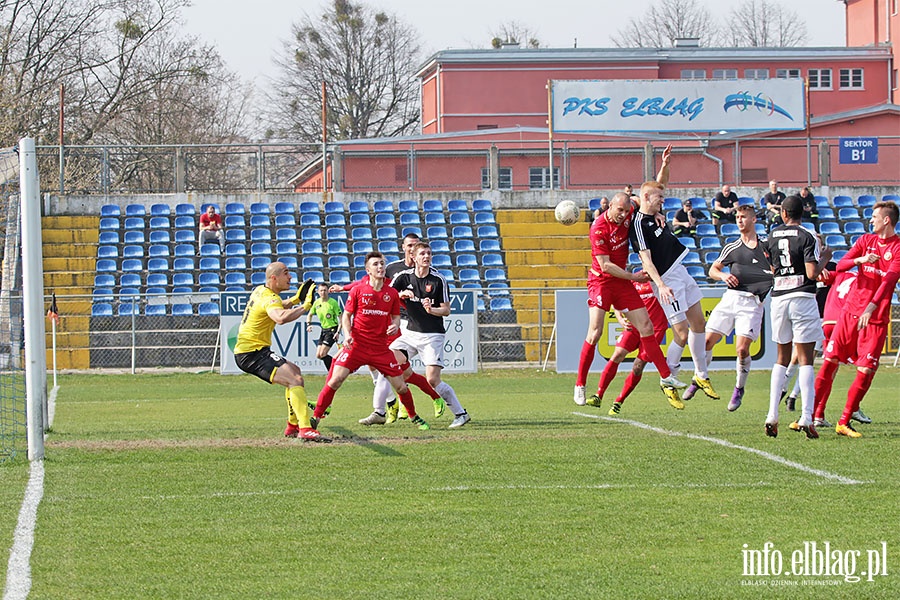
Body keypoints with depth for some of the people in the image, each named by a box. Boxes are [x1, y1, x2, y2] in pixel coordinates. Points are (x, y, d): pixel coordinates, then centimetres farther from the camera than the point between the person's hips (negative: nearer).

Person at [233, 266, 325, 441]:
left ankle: (293, 426, 30)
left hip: (246, 351, 11)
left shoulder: (260, 291, 12)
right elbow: (281, 318, -43)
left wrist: (296, 300, 22)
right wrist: (305, 306, -34)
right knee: (295, 380, -24)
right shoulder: (269, 298, -19)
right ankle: (305, 430, -34)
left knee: (294, 370, 27)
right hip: (252, 353, -11)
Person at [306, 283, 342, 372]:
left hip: (332, 329, -7)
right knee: (318, 355, 4)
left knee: (322, 354, -16)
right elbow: (310, 314, 18)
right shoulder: (317, 303, 4)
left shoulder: (333, 302, -14)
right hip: (323, 330, 7)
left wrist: (338, 332, -21)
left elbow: (340, 318, -13)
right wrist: (309, 324, -1)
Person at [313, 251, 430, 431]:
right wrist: (347, 334, -11)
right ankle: (315, 417, -4)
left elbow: (396, 316, 14)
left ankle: (414, 417, 27)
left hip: (381, 347, 2)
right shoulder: (357, 290, -2)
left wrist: (395, 325, -8)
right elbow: (347, 315, 5)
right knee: (335, 380, -14)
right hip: (356, 345, -2)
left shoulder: (392, 293, 4)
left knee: (400, 386, 2)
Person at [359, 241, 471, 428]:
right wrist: (401, 295, -19)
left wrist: (431, 310, -22)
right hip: (410, 333, 4)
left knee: (433, 380, -14)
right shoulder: (403, 277, 1)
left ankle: (460, 414, 1)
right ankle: (379, 413, 1)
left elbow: (446, 310, -3)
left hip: (432, 335, -4)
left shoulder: (438, 280, -7)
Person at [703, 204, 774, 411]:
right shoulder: (732, 248, 14)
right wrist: (723, 275, -1)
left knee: (742, 349, -14)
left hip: (752, 302, -3)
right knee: (707, 341, -5)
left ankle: (739, 388, 7)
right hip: (730, 298, 3)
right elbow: (712, 270, 20)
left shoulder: (766, 247, 7)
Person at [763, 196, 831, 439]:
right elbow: (812, 273, -15)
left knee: (782, 358, 15)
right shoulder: (807, 237, -7)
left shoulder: (772, 236, 8)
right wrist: (824, 258, 3)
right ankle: (806, 417, -11)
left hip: (779, 298, 4)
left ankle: (772, 415, 5)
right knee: (805, 359, -2)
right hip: (802, 298, -4)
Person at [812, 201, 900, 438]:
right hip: (851, 310, 4)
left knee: (865, 371, -7)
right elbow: (840, 266, 3)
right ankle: (814, 414, 6)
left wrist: (871, 308, -30)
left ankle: (844, 422, 4)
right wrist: (860, 260, -19)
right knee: (830, 361, -1)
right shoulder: (866, 240, 10)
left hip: (876, 318, -4)